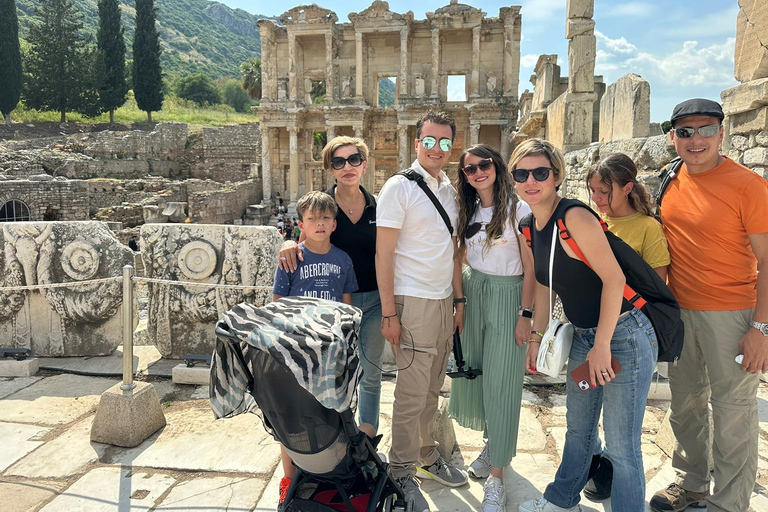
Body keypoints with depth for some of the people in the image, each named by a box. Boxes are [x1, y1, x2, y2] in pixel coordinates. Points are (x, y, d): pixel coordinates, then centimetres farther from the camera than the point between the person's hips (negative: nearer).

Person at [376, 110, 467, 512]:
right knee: (411, 395, 1)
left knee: (431, 390, 17)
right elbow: (383, 254, -12)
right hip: (412, 302, -6)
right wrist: (388, 313, -14)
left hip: (444, 302, 6)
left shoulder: (450, 191, 12)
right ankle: (402, 474, 18)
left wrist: (458, 300, 14)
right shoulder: (399, 187, -9)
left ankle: (427, 457, 35)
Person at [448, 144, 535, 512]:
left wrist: (525, 314, -13)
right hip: (473, 292, 6)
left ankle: (496, 476, 6)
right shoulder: (468, 212, 9)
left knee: (501, 382, -3)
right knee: (471, 372, 10)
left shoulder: (517, 209, -8)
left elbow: (530, 267, -9)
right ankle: (493, 443, 34)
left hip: (507, 295, -5)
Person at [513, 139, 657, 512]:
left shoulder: (574, 217, -20)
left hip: (624, 333, -8)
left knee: (621, 444, -1)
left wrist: (602, 346, -21)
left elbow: (614, 278, -23)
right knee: (578, 426, 23)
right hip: (583, 334, 8)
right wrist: (537, 335, 14)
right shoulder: (530, 228, 4)